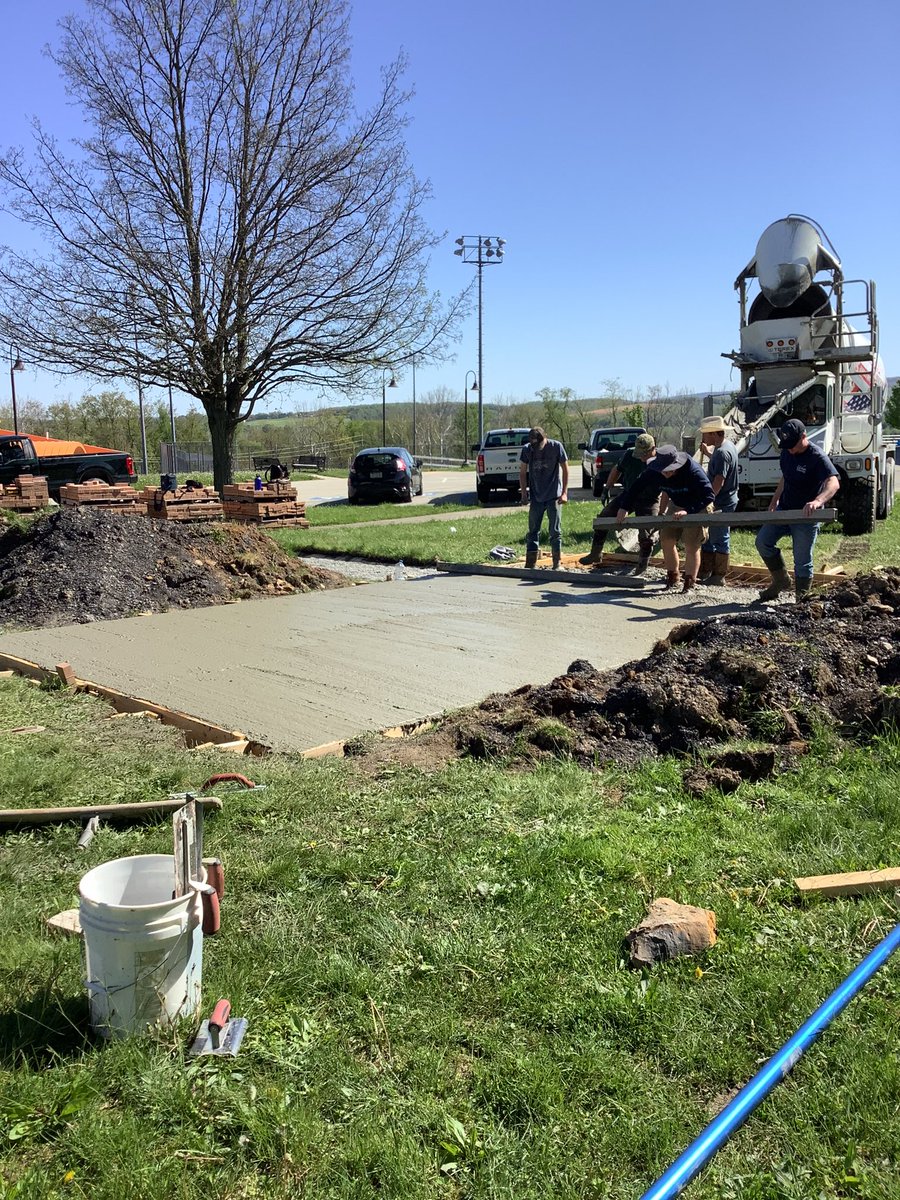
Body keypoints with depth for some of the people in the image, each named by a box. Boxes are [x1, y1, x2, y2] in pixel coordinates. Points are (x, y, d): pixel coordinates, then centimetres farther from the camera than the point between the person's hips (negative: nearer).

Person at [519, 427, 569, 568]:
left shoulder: (556, 447, -10)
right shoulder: (526, 449, -4)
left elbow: (565, 469, -3)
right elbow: (522, 472, 5)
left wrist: (564, 493, -7)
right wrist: (524, 493, -2)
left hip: (554, 496, -2)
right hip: (536, 497, 2)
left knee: (555, 531, 2)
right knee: (533, 531, 5)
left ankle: (557, 564, 10)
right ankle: (530, 564, 9)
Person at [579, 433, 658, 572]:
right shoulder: (630, 455, -9)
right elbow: (617, 470, 9)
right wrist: (607, 489, 6)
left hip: (648, 501, -4)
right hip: (628, 495, 5)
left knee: (646, 536, -4)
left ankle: (641, 568, 13)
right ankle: (595, 553, 15)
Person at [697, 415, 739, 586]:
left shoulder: (722, 452, -23)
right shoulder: (726, 445, 9)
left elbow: (718, 482, -27)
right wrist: (707, 450, 19)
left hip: (721, 504, -10)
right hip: (721, 501, 10)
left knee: (720, 540, 0)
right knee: (708, 538, 17)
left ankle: (718, 576, 10)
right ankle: (704, 572, 26)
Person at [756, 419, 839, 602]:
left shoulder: (817, 457, -21)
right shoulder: (787, 453, 4)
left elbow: (834, 482, -35)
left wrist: (818, 501, -54)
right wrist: (774, 501, 14)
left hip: (806, 517, -7)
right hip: (783, 510, 7)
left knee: (802, 562, -1)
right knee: (762, 541, -2)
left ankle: (801, 599, 13)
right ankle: (781, 580, 15)